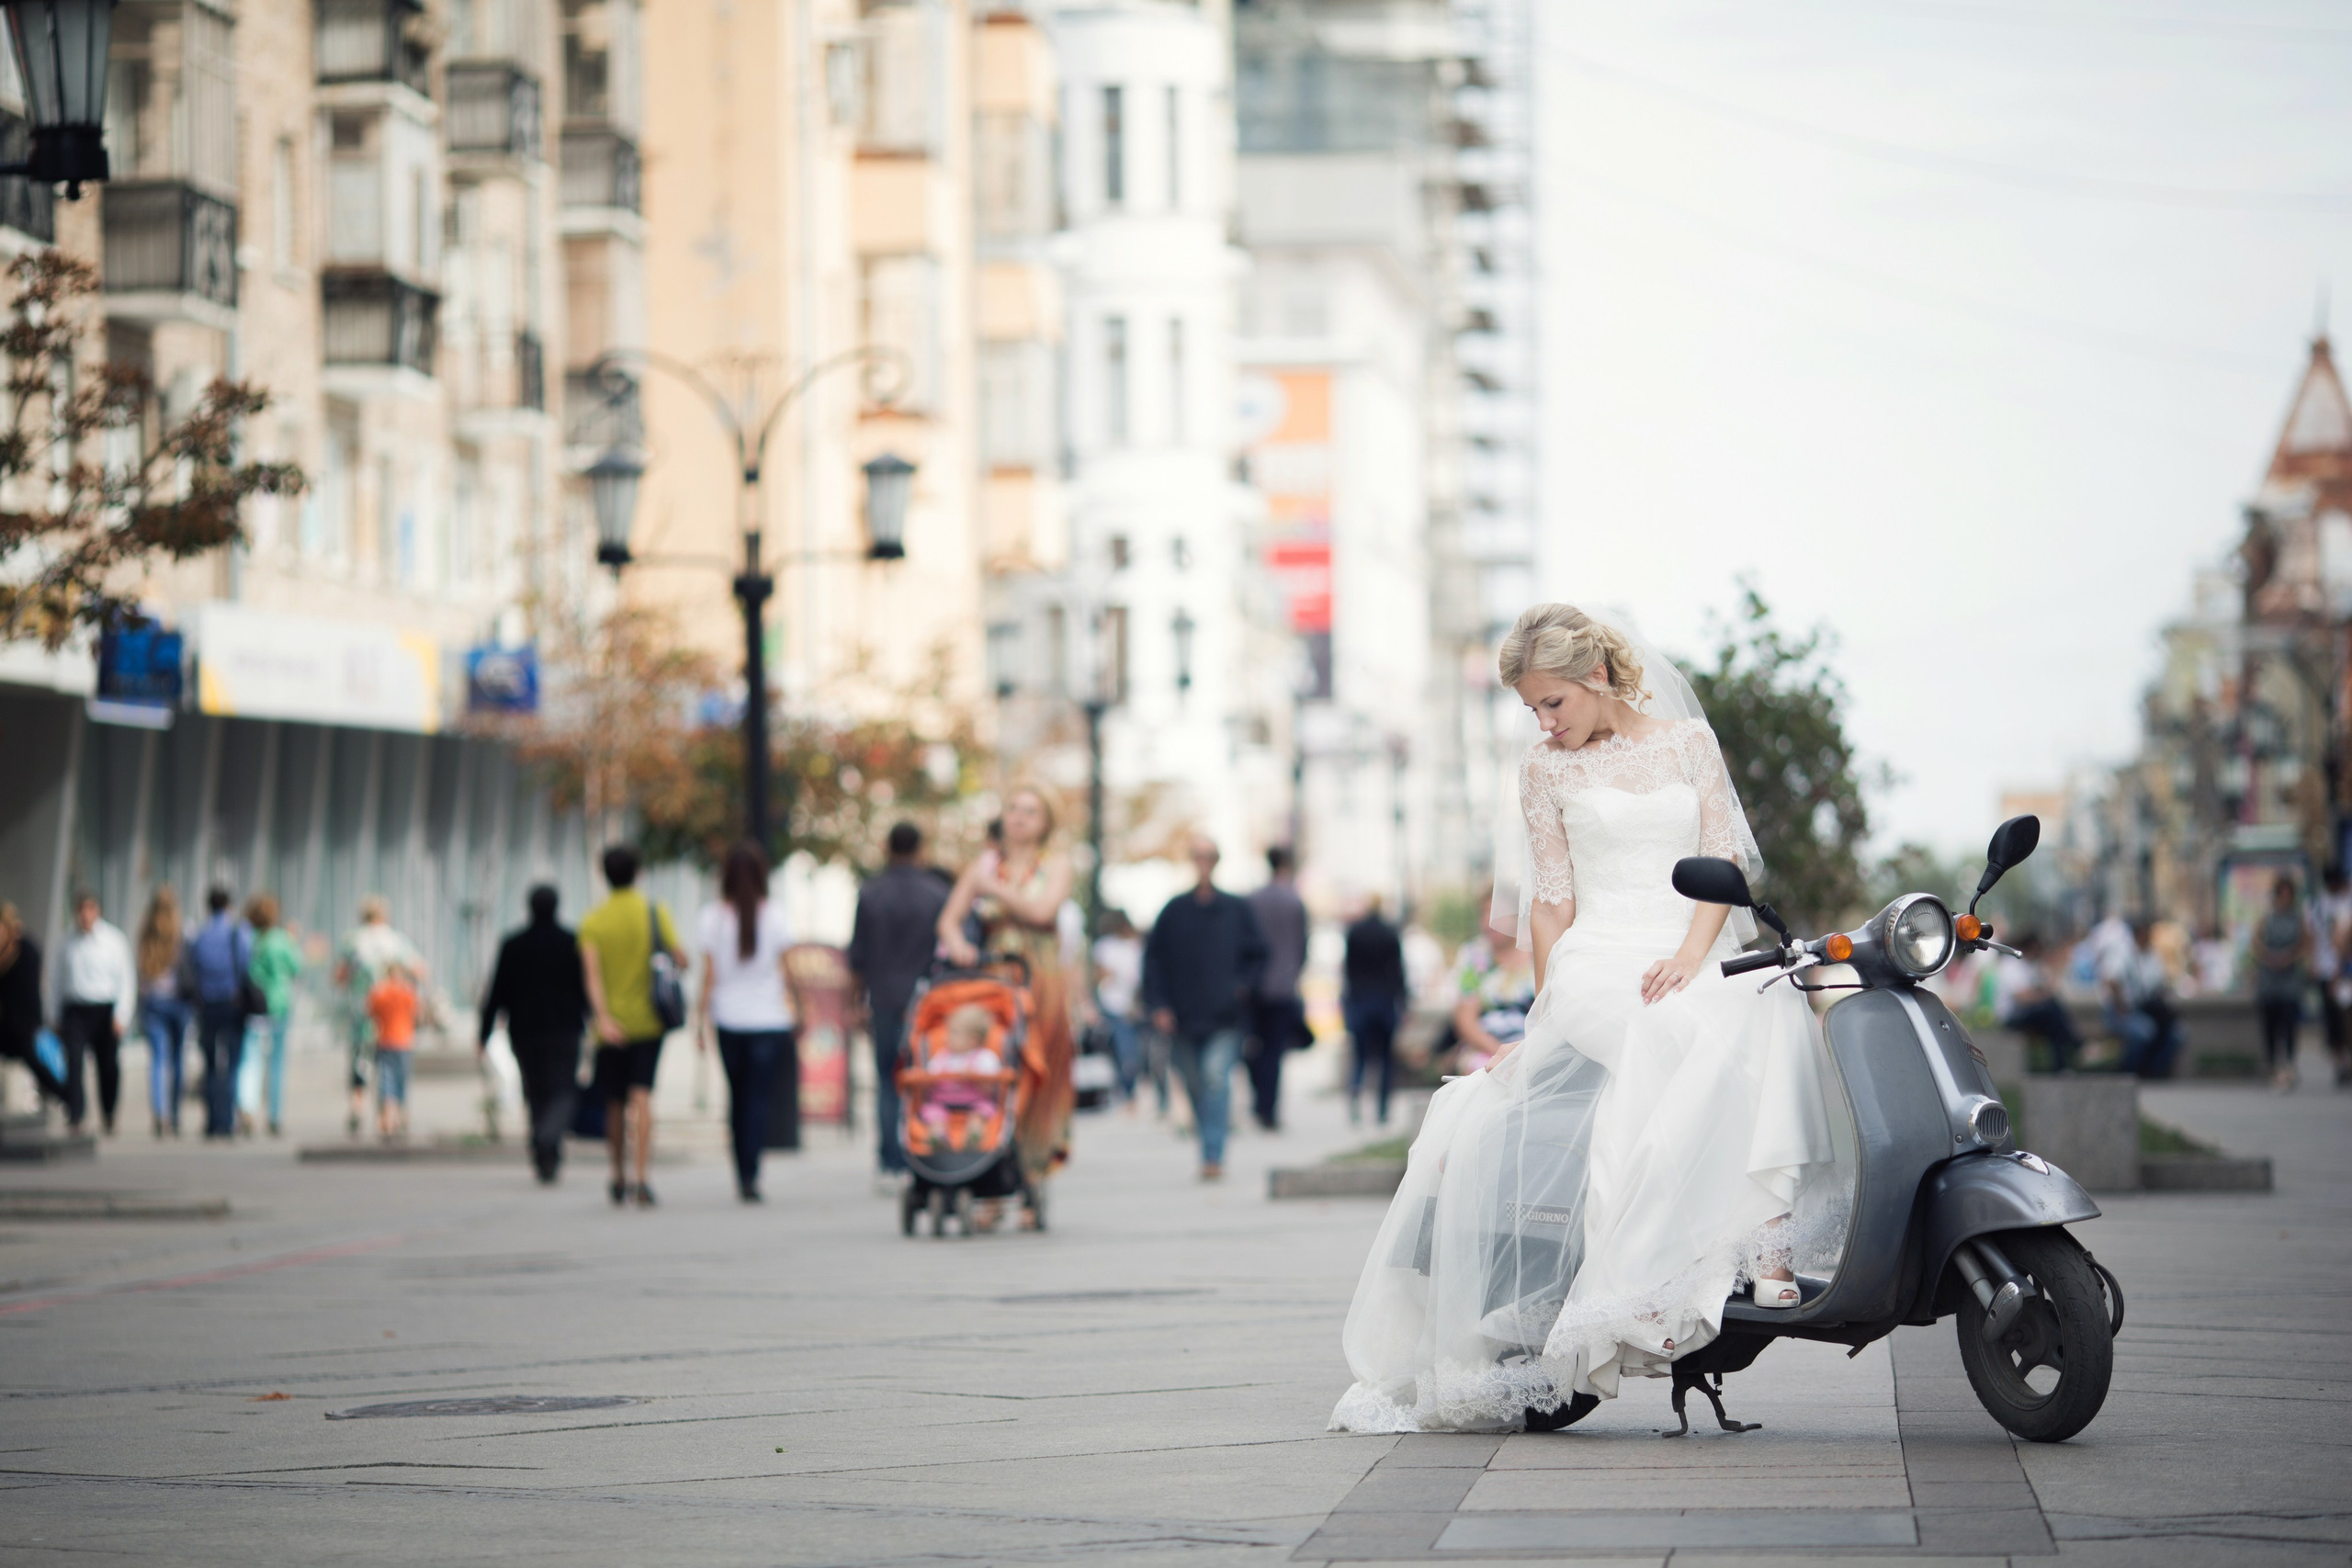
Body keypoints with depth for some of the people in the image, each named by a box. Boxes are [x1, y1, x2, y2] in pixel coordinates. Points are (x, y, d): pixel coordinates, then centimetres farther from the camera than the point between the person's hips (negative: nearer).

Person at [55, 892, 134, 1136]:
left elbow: (126, 979, 0)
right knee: (74, 1062, -14)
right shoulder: (68, 944, 9)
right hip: (75, 1012, 1)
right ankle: (74, 1118, -18)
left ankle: (108, 1120, 22)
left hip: (105, 1012, -1)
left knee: (109, 1067, 4)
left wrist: (121, 1015, -9)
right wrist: (59, 1020, 16)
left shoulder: (114, 939, 1)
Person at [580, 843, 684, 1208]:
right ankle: (642, 1179, -22)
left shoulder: (593, 921, -1)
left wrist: (603, 1018, -21)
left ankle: (619, 1179, 26)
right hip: (648, 1020, -1)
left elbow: (592, 972, -13)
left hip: (612, 1024, 1)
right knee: (642, 1096, -7)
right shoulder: (656, 913, -3)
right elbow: (679, 958, -7)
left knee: (615, 1102, 14)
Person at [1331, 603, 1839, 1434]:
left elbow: (1724, 858, 7)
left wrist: (1692, 953, -11)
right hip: (1595, 965, -2)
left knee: (1767, 1019, -34)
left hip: (1692, 957, 2)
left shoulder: (1689, 742, 15)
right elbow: (1553, 899, 10)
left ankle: (1762, 1242, -39)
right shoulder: (1546, 768, 14)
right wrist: (1547, 1014, 1)